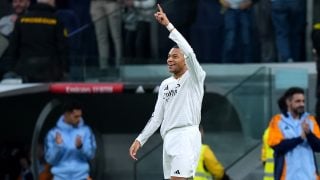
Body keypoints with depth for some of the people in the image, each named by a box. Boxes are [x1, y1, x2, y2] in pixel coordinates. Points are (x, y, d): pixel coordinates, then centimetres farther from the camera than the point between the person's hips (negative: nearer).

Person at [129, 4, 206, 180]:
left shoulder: (194, 78, -1)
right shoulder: (165, 84, 20)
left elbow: (189, 53, -20)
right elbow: (157, 117, 22)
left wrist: (168, 25, -20)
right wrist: (140, 140, 14)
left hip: (186, 137, -8)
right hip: (169, 139, 8)